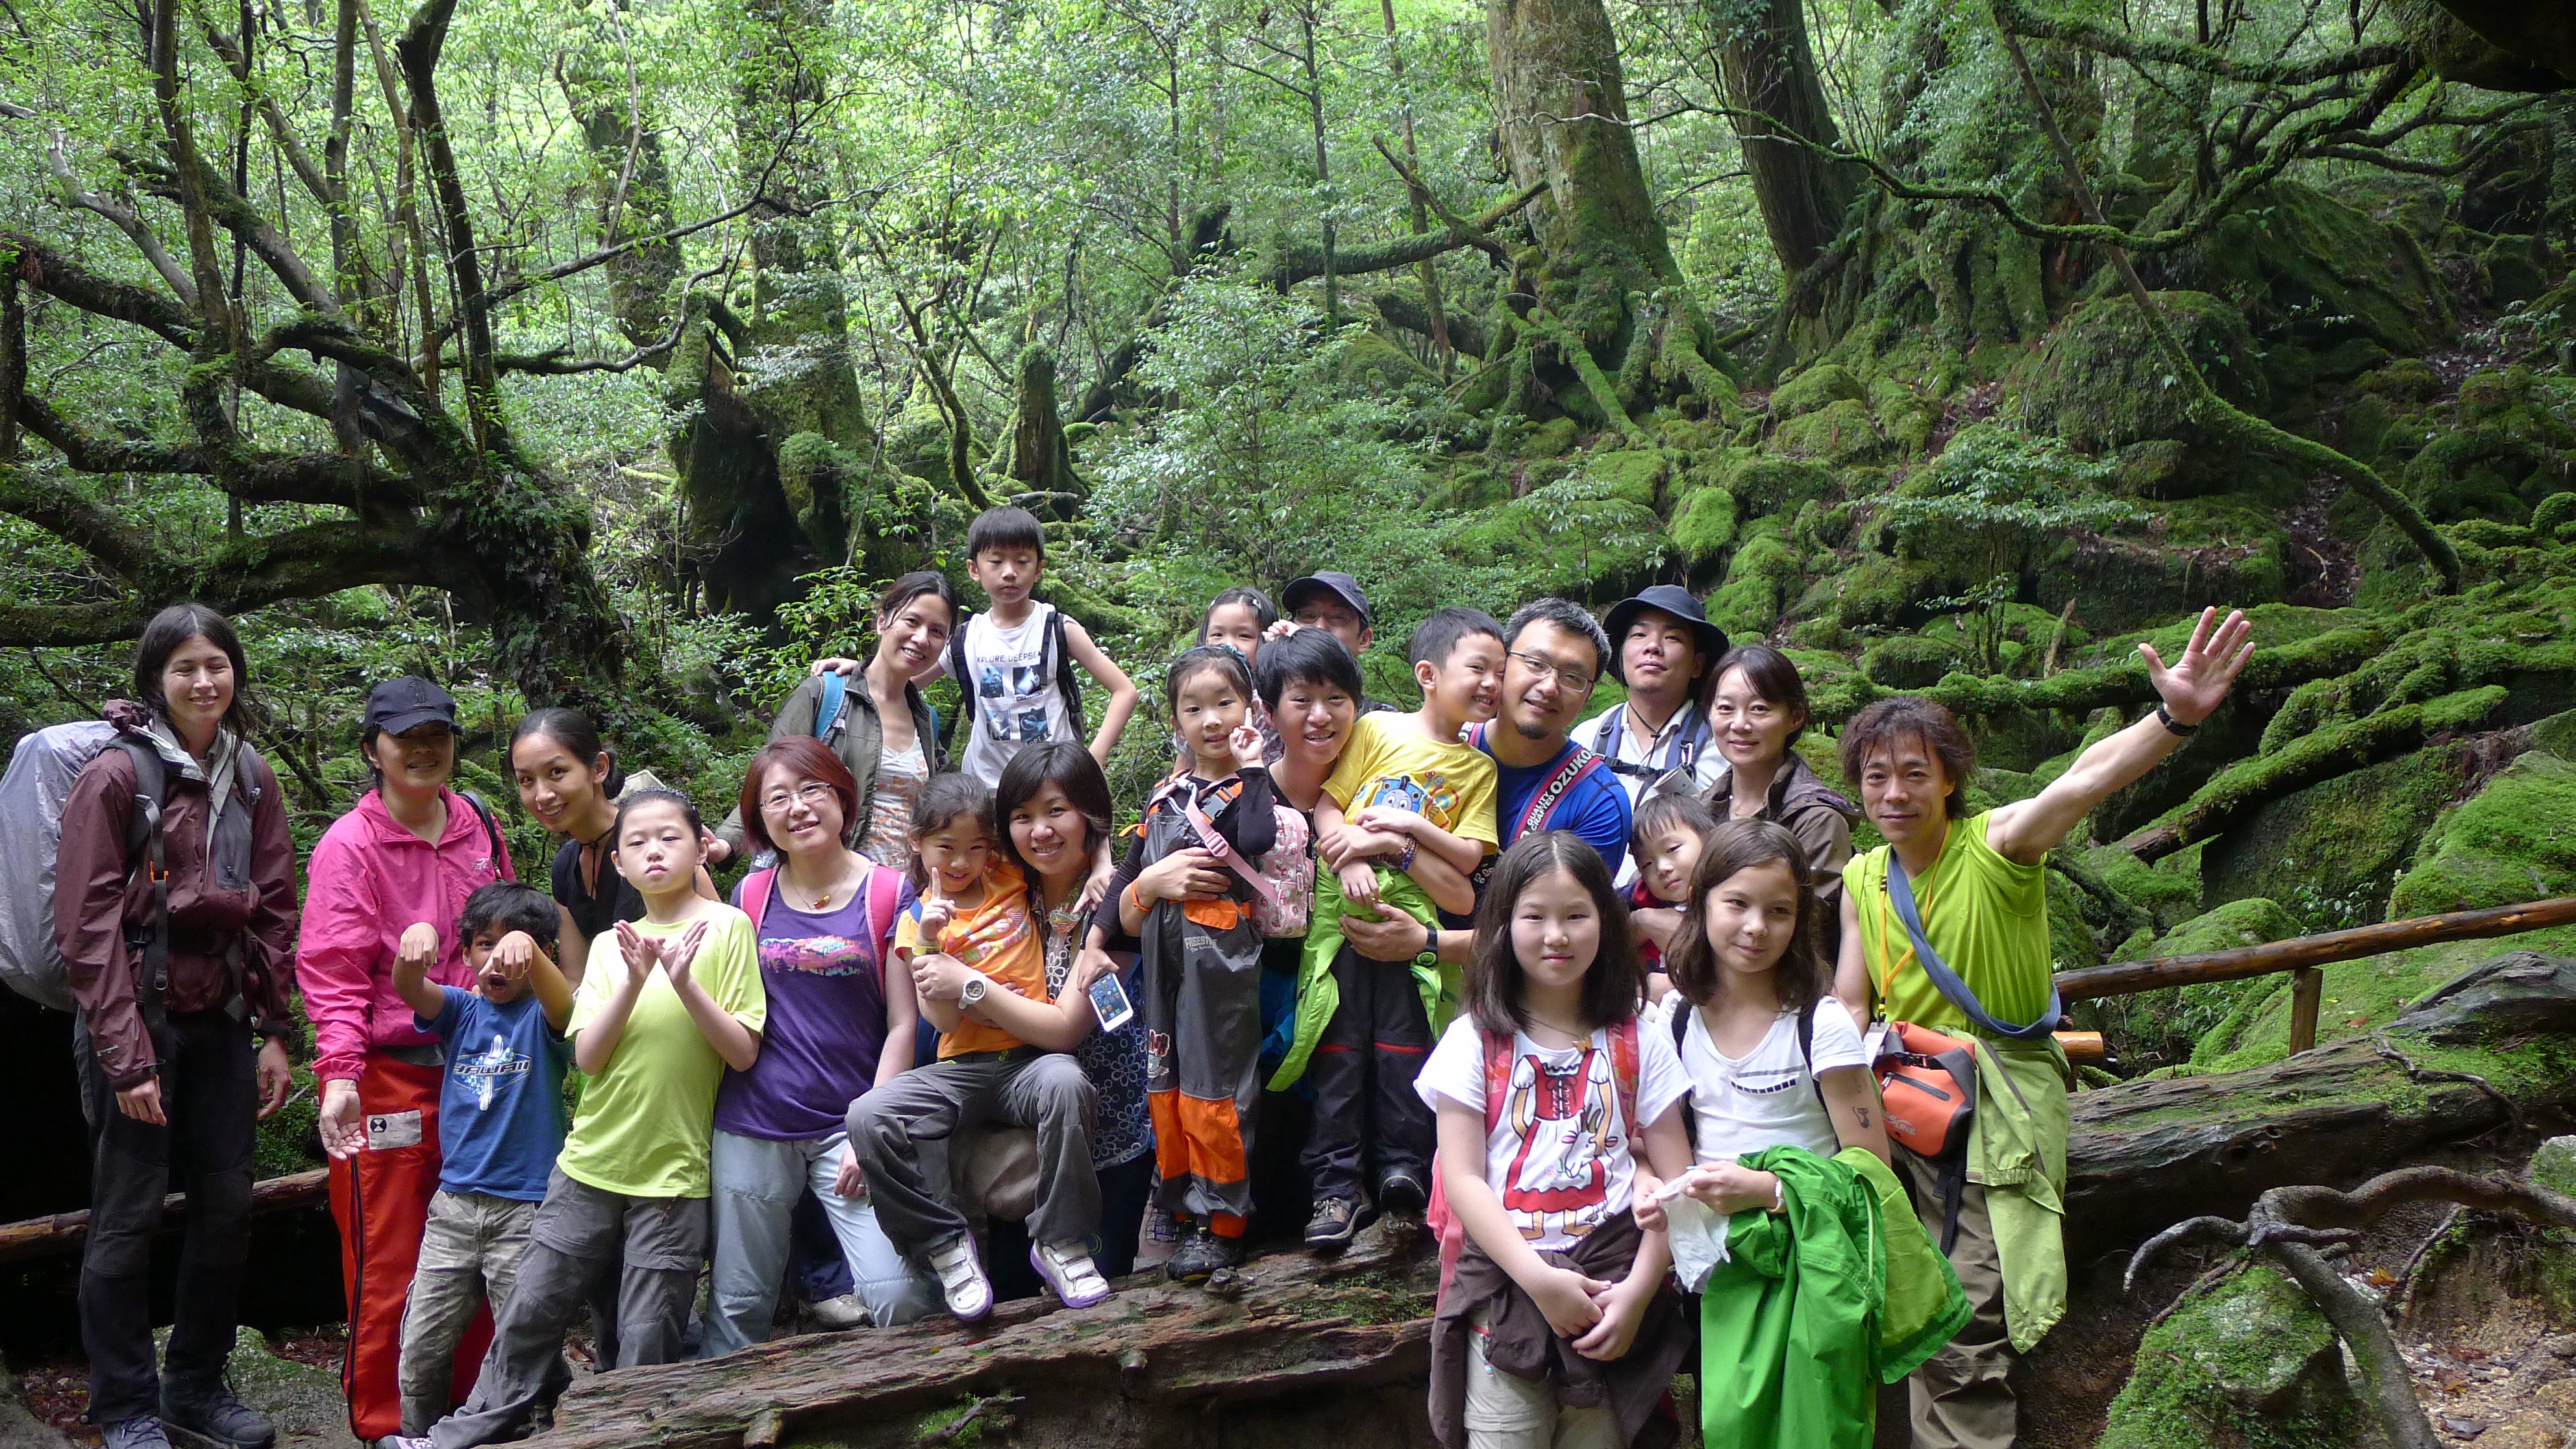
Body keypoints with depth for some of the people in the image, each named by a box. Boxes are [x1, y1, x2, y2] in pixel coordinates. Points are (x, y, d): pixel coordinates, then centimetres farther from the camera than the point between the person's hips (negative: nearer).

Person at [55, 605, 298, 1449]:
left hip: (219, 1022, 5)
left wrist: (275, 1033, 5)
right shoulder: (116, 775, -9)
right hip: (137, 1019, -5)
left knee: (228, 1206, 8)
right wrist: (125, 1054, -15)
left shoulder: (251, 777, 8)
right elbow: (86, 922, -11)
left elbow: (275, 911, 10)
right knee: (129, 1217, 1)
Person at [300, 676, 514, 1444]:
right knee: (388, 1257, 2)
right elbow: (333, 972, -15)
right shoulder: (350, 845, -8)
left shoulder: (479, 826, 7)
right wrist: (339, 1076, -25)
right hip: (388, 1074, -5)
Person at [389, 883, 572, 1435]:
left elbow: (561, 1003, -25)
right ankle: (418, 1435, 23)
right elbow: (409, 988, -11)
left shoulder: (542, 1017, -1)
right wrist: (415, 938, -35)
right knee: (421, 1347, 7)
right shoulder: (462, 1011, 8)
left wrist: (527, 950, -47)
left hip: (526, 1206, -3)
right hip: (455, 1203, 4)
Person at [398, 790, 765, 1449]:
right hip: (590, 1164, 4)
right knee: (533, 1305, 7)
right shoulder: (611, 946, 9)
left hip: (674, 1172, -3)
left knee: (647, 1342, 0)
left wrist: (685, 984, -20)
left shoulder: (726, 928, -3)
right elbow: (587, 1057, -2)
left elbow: (743, 1052, -7)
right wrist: (634, 983, -15)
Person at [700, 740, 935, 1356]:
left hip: (851, 1122, -2)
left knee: (898, 1295, -16)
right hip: (751, 1126, 2)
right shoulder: (750, 897, 8)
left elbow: (902, 1026, -1)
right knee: (738, 1307, 6)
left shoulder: (889, 894, 0)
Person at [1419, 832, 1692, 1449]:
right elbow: (1463, 1180, -2)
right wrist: (1539, 1279, -13)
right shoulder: (1474, 1042, 4)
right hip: (1505, 1289, -1)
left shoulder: (1638, 1045, 8)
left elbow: (1675, 1182, 4)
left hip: (1611, 1289, 1)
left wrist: (1637, 1292, -9)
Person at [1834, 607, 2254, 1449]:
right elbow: (1850, 1006, 10)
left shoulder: (1997, 845, -13)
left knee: (1963, 1324, -10)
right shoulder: (1862, 880, 5)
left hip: (1995, 1101, -5)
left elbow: (2087, 780, -33)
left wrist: (2175, 718, -51)